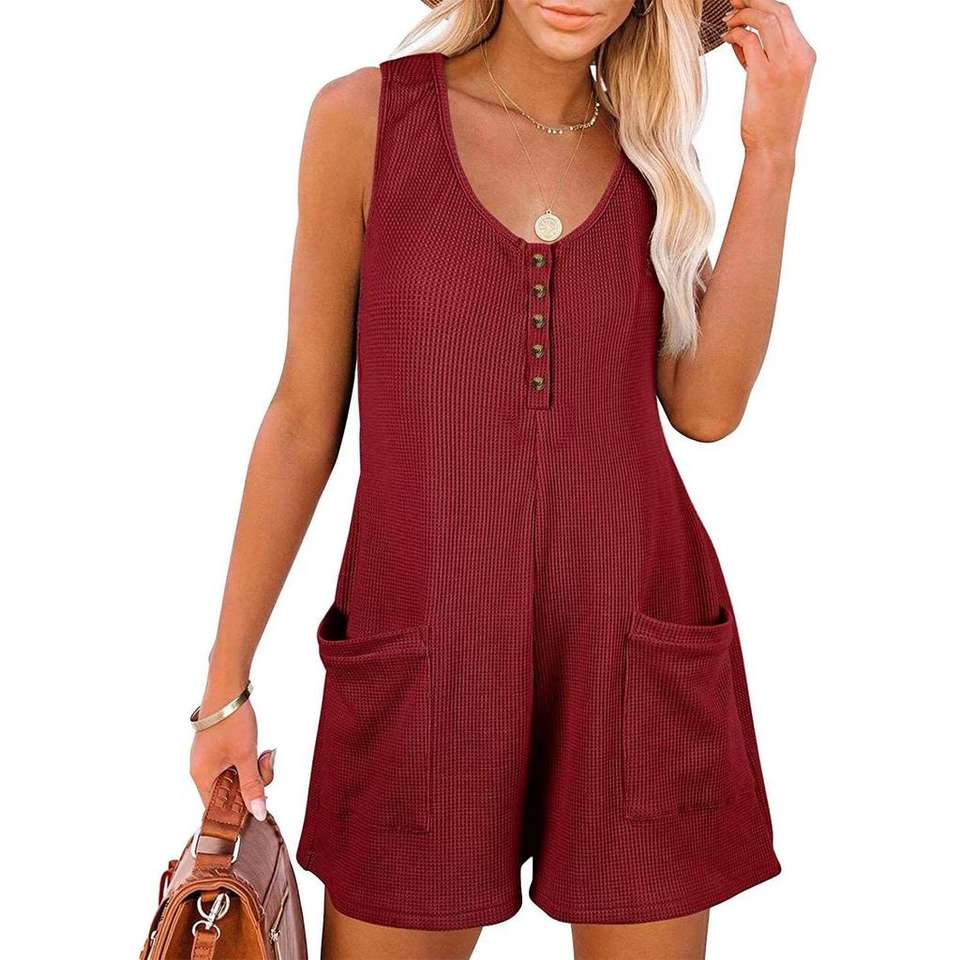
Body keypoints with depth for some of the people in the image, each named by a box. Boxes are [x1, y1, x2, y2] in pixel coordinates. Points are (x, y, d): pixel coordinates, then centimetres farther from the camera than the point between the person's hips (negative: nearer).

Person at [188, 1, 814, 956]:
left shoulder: (648, 147, 7)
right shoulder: (364, 115, -3)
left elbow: (705, 406, -5)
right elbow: (305, 415, -1)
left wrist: (771, 152, -8)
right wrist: (224, 684, 2)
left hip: (637, 649, 3)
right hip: (426, 652, -2)